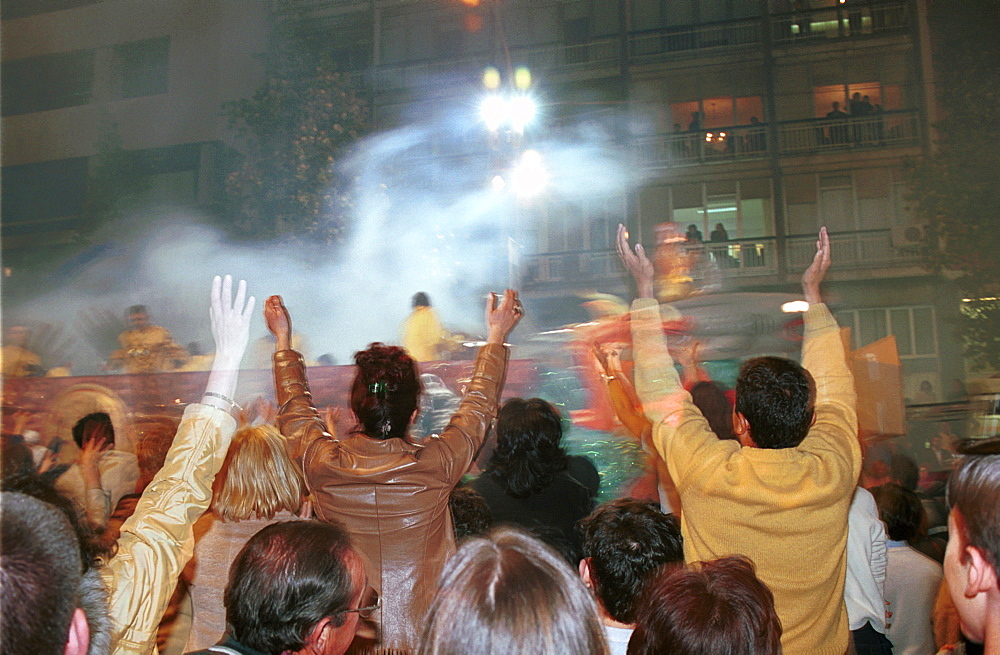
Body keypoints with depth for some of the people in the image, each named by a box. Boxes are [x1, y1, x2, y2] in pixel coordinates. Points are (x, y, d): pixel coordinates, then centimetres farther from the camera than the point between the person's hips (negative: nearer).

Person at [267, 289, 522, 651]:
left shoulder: (322, 462, -14)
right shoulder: (437, 462, -17)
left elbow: (294, 407, 8)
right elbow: (479, 404, 1)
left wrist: (282, 339, 22)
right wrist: (496, 336, 15)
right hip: (423, 634, -1)